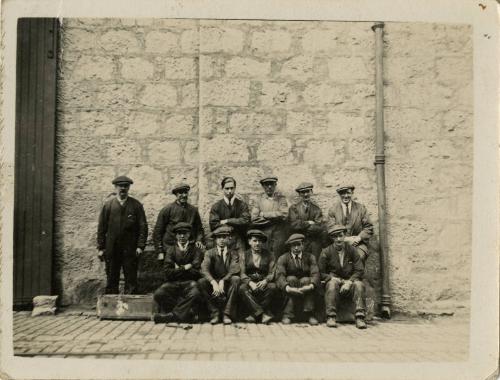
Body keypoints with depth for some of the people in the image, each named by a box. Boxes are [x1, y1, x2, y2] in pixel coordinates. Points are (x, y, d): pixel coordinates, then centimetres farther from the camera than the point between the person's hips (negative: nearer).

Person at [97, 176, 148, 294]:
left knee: (131, 280, 3)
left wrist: (140, 246, -7)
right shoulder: (108, 204, 4)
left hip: (130, 249, -1)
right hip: (111, 249, 1)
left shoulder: (136, 205, 2)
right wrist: (100, 248, 2)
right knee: (111, 280, 8)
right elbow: (101, 227, 5)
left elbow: (143, 226, 1)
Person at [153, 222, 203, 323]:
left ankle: (174, 315, -20)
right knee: (158, 294, -28)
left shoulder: (196, 250, 10)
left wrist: (179, 269, 2)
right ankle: (187, 312, -18)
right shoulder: (171, 250, 15)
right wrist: (185, 268, -2)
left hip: (189, 283, -2)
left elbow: (196, 273, -1)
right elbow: (168, 272, 1)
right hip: (173, 284, 2)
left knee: (195, 293, -36)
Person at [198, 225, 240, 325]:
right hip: (213, 283, 1)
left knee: (236, 279, -31)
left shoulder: (233, 252, 3)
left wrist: (222, 281, -30)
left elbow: (234, 269, -13)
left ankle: (226, 313, -25)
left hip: (228, 283, -1)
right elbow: (204, 269, -14)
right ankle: (214, 313, -19)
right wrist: (214, 282, -33)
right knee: (201, 282, -27)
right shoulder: (209, 253, 3)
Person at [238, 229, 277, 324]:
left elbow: (271, 273, 3)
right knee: (242, 288, -32)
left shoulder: (269, 255, 11)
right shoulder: (244, 256, 10)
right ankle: (264, 314, -36)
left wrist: (265, 281, -19)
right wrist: (250, 283, -20)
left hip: (263, 283, 0)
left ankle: (255, 314, -24)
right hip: (249, 283, 0)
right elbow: (242, 273, 0)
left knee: (272, 287, -31)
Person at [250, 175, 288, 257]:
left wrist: (264, 214, -6)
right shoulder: (259, 199, 7)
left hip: (278, 236, 0)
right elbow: (254, 219, -4)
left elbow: (283, 215, -10)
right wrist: (274, 218, -8)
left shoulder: (281, 198, 6)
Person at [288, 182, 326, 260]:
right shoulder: (294, 208, 4)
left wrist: (302, 225, -9)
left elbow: (319, 227, -7)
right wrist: (308, 223, -9)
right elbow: (293, 225, -9)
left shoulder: (316, 209, 5)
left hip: (315, 243, 1)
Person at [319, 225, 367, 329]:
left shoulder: (352, 250, 3)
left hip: (349, 282, 1)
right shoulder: (326, 252, 1)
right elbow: (321, 273, 0)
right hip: (334, 280, -1)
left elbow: (360, 270, -2)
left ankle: (360, 318, -32)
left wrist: (349, 282, -16)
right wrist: (334, 279, -15)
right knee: (332, 284, -34)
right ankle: (331, 317, -33)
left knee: (358, 284, -30)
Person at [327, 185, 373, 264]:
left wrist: (359, 238, -9)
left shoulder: (361, 208, 11)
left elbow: (369, 228, 9)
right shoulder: (333, 210, 7)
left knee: (359, 256, -30)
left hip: (358, 244, 1)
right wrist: (346, 239, -12)